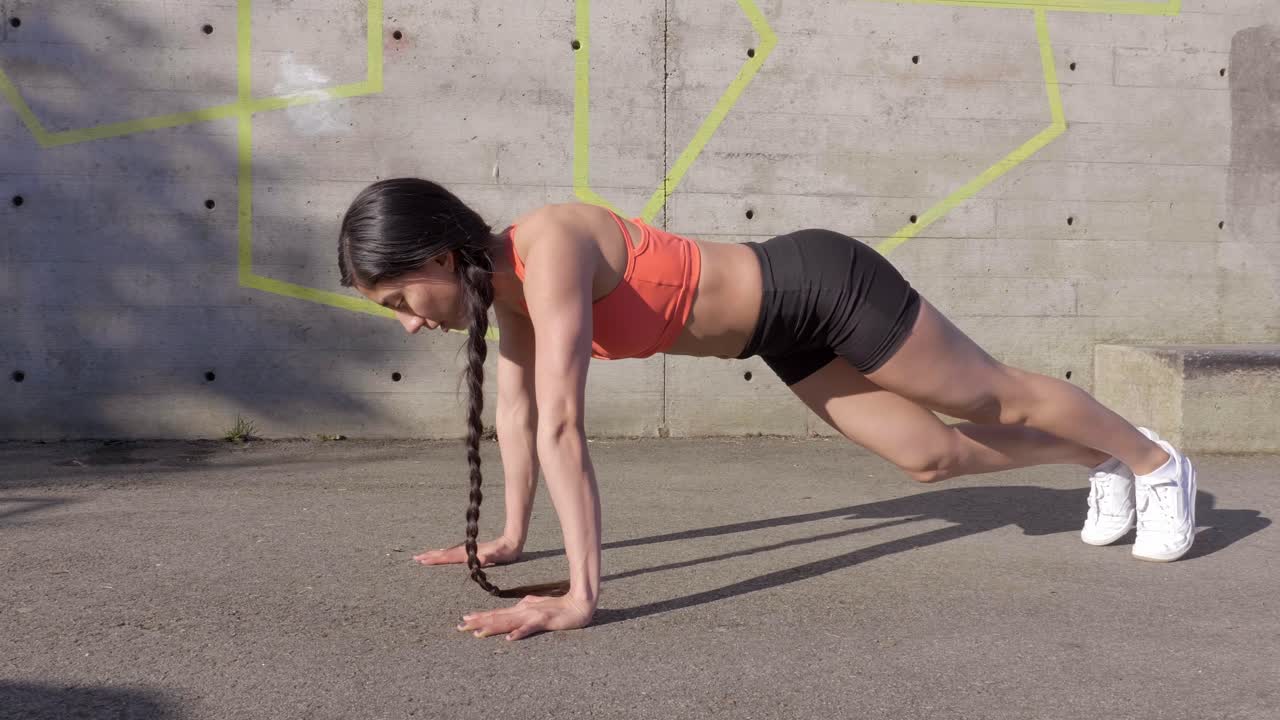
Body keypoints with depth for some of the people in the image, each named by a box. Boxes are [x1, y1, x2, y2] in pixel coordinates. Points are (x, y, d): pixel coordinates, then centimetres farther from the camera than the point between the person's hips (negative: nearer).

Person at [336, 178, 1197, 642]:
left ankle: (1155, 459, 40)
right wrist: (512, 536, 11)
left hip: (824, 286, -7)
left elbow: (562, 425, -39)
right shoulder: (504, 275, -5)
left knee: (997, 398, 13)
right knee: (932, 454, 20)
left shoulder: (548, 251, -32)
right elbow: (515, 407, 6)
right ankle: (1104, 464, 46)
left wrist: (582, 594, -40)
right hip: (789, 328, 8)